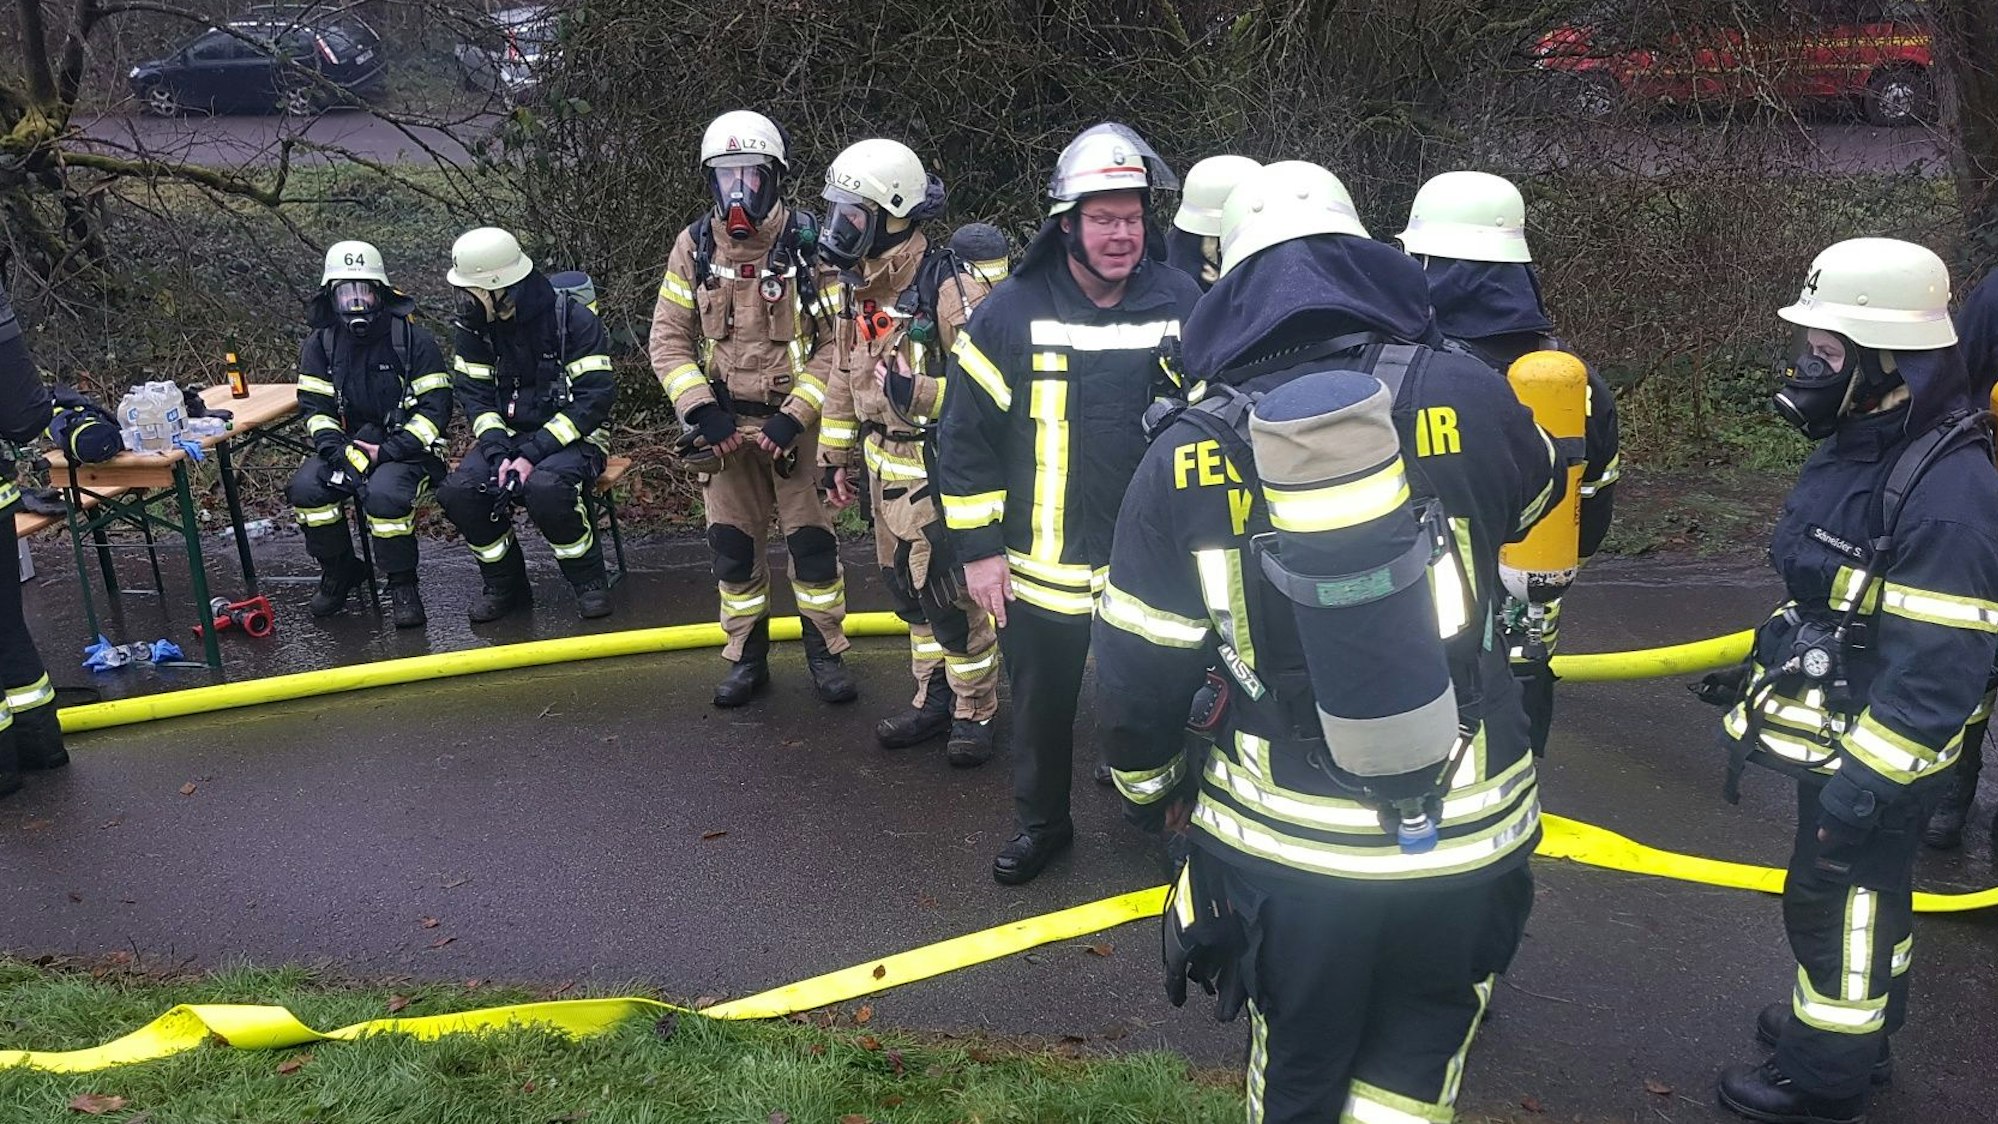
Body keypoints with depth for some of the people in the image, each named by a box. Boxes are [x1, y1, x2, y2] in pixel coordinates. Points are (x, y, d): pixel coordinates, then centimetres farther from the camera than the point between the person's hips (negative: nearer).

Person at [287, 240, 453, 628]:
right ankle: (339, 571, 2)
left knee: (384, 493, -34)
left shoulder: (413, 340, -8)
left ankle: (402, 585, -12)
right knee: (306, 487, -22)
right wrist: (343, 453, -17)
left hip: (405, 449, -4)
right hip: (347, 447, 4)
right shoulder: (320, 345, 4)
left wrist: (387, 452, -18)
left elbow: (435, 407, -10)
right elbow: (314, 408, 2)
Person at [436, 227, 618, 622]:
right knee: (457, 492, -21)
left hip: (573, 437, -5)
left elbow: (595, 397, -18)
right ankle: (505, 585, 0)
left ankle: (589, 580, -11)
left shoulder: (572, 319, -15)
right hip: (509, 435, 5)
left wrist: (533, 454, -24)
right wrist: (500, 453, -17)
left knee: (544, 488, -36)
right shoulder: (476, 325, 2)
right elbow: (474, 394, 2)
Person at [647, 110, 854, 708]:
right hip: (724, 426, 3)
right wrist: (701, 409, -11)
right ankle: (747, 657, 24)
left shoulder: (808, 242, -8)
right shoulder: (694, 246, 1)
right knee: (733, 545, 9)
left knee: (812, 539, 1)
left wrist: (796, 415, -17)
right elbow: (669, 339, 2)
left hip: (795, 422, -2)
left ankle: (825, 652, 19)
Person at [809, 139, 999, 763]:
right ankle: (933, 699, 32)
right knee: (908, 590, 17)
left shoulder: (950, 289, -19)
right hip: (884, 467, 8)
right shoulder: (844, 287, 5)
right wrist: (835, 455, 18)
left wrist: (920, 392, -29)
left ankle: (975, 711, 20)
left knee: (952, 597, 2)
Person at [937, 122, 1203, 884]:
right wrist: (978, 547, -6)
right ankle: (1041, 823, 38)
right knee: (1041, 707, 16)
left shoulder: (1182, 307, -4)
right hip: (1039, 571, 0)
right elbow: (965, 435, -5)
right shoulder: (1011, 314, -9)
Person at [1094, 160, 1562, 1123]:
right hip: (1462, 836, 0)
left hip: (1281, 845, 0)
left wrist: (1149, 787, 17)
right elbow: (1537, 502, 14)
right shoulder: (1463, 396, -10)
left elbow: (1133, 675, -3)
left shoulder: (1186, 455, -9)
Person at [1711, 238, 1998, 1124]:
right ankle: (1853, 1026, 43)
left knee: (1838, 900, 5)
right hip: (1828, 736, 9)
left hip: (1878, 757, -9)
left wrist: (1865, 779, -25)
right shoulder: (1850, 448, 5)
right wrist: (1757, 698, 19)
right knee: (1860, 890, 24)